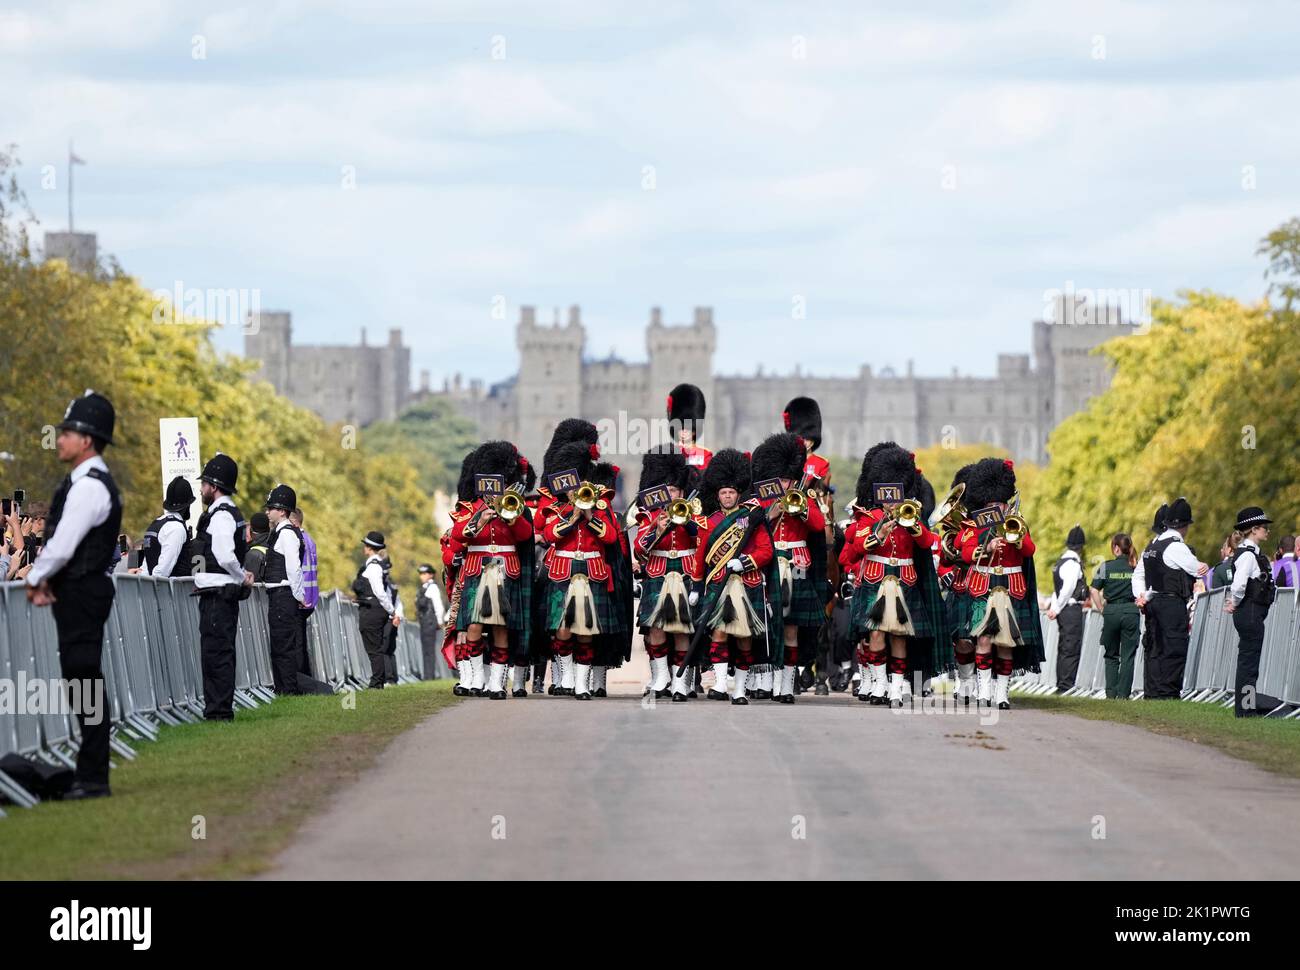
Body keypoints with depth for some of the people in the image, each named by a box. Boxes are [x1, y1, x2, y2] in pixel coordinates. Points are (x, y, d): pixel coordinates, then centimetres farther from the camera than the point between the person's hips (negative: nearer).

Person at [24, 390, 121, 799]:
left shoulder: (89, 487, -18)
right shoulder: (90, 482, 15)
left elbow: (62, 545, -20)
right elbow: (64, 541, 20)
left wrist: (35, 579, -5)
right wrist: (47, 579, 7)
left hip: (81, 596, -10)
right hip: (81, 592, 10)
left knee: (85, 684, -9)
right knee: (82, 683, 13)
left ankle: (93, 778, -8)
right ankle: (90, 773, 18)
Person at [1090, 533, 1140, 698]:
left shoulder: (1106, 566, -1)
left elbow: (1094, 591, -5)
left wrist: (1102, 609, 3)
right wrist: (1139, 605, 8)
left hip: (1111, 611, 0)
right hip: (1131, 611, 0)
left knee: (1111, 655, 12)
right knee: (1128, 656, 4)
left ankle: (1111, 692, 7)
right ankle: (1124, 693, 0)